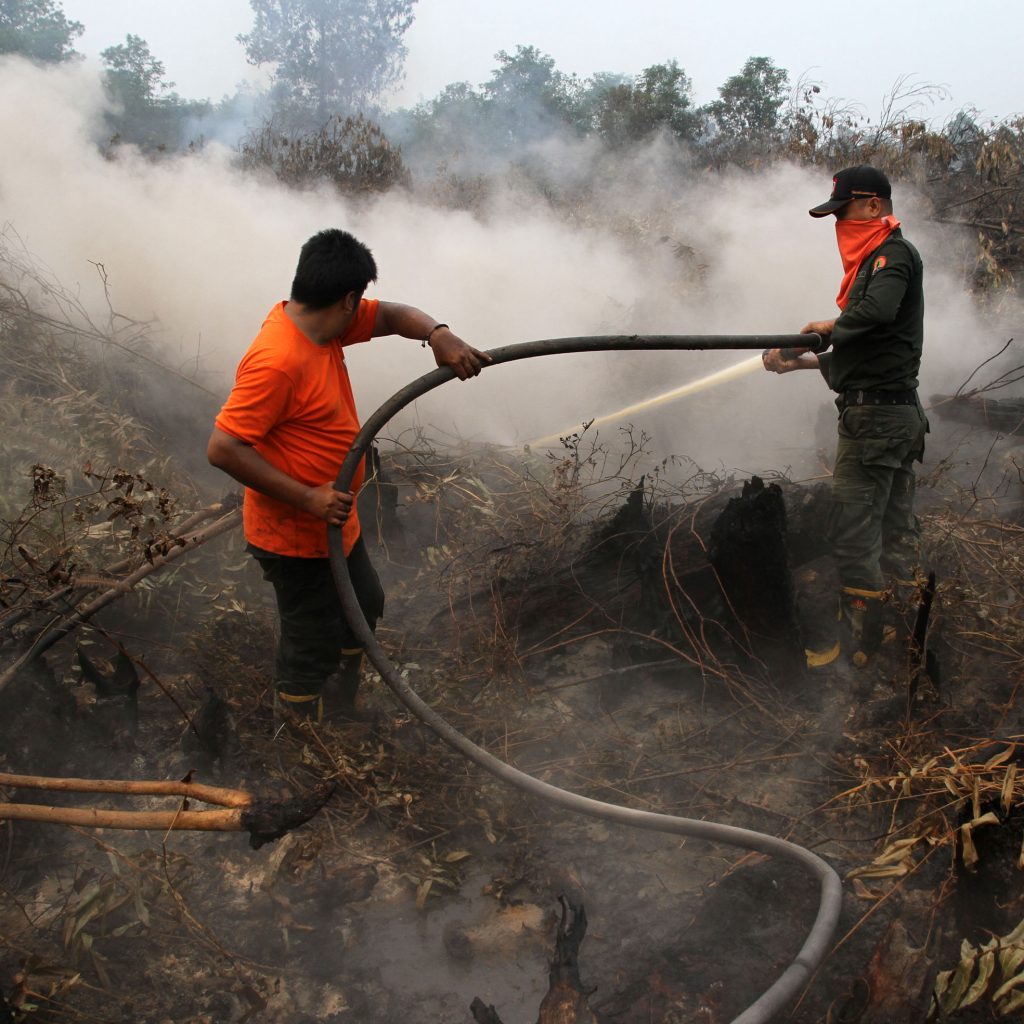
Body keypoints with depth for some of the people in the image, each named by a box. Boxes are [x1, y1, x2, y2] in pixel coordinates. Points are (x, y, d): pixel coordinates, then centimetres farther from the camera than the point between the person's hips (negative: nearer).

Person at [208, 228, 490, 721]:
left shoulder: (319, 323, -3)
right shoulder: (277, 362, -31)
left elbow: (391, 314, 6)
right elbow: (222, 448, -32)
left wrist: (438, 335, -16)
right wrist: (306, 498, -30)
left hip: (334, 522, 10)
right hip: (297, 538, -10)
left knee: (363, 608, 27)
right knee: (310, 651, 5)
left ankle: (341, 717, 48)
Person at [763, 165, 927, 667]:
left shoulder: (893, 254, -10)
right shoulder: (877, 259, 20)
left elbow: (877, 312, -31)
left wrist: (830, 326, -13)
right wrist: (805, 360, 16)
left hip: (875, 414, -10)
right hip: (897, 415, 10)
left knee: (853, 531, -8)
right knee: (894, 531, 14)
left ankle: (858, 648, -4)